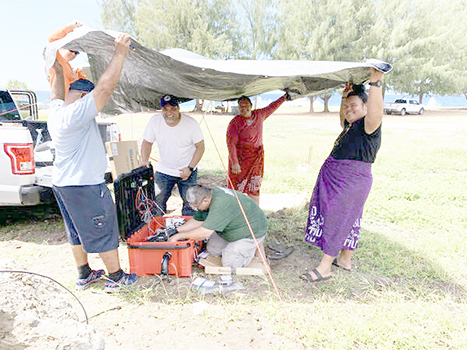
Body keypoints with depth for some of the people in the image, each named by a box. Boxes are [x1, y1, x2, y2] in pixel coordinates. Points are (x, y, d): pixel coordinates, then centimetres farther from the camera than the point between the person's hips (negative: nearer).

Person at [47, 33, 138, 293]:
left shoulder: (56, 111, 6)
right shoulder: (76, 113, -21)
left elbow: (57, 90, 28)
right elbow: (106, 87, -25)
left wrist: (59, 70, 33)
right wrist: (120, 52, -21)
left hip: (62, 183, 10)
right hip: (85, 186, -10)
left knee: (78, 232, 20)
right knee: (104, 232, 4)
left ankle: (84, 275, 34)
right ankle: (116, 278, 17)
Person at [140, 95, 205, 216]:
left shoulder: (191, 123, -16)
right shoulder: (154, 121, -11)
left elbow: (200, 147, -9)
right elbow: (147, 142, 1)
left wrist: (190, 168, -15)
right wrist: (144, 160, -16)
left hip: (187, 171, -1)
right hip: (163, 170, 2)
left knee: (190, 202, 4)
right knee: (157, 202, 3)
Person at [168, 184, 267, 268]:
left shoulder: (220, 203, -37)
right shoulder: (207, 195, -8)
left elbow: (204, 233, -37)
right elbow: (197, 220, 2)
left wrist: (178, 236, -27)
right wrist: (176, 230, -8)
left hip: (252, 231, -9)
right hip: (234, 227, 9)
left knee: (229, 263, -11)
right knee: (212, 250, 6)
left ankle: (250, 246, 10)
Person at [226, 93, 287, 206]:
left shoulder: (259, 115, 6)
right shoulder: (234, 123, -12)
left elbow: (271, 107, 25)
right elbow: (231, 144, -17)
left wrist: (284, 97, 32)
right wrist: (234, 163, -24)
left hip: (257, 158, 5)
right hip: (240, 159, -5)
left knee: (254, 188, 9)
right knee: (237, 188, -2)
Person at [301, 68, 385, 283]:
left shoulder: (368, 125, -13)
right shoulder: (351, 126, 16)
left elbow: (375, 114, -35)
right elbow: (343, 121, 38)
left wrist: (375, 83, -39)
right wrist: (344, 97, 29)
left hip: (352, 180, -10)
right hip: (336, 177, 10)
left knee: (336, 218, -6)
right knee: (347, 219, 17)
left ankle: (325, 267, 2)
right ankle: (345, 260, 31)